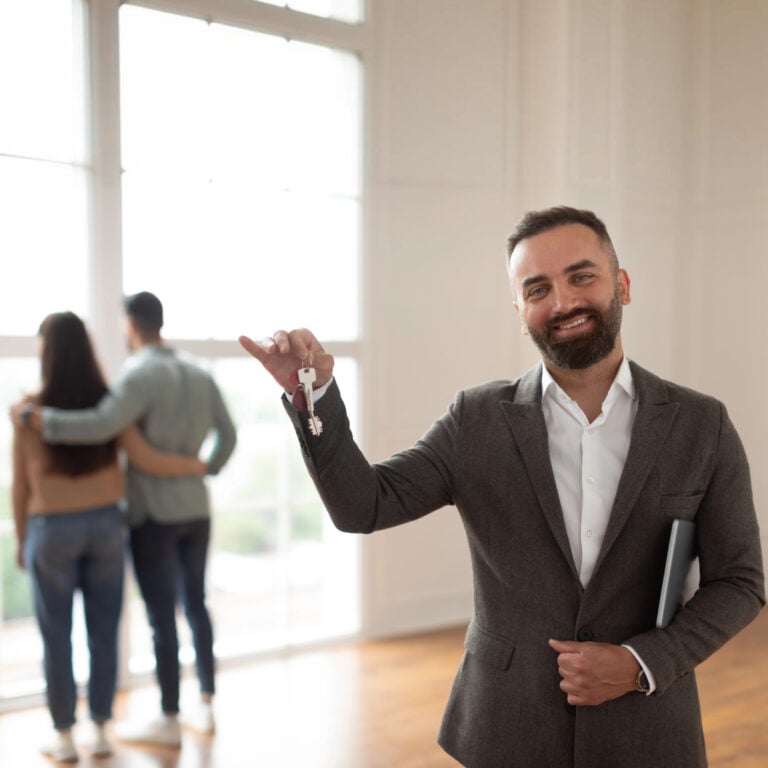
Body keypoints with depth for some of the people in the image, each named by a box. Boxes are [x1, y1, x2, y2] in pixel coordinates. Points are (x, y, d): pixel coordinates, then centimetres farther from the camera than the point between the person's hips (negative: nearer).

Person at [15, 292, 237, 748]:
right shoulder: (199, 374, 7)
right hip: (197, 509, 7)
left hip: (155, 514, -7)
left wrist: (38, 420, -22)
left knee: (162, 616, 1)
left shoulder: (140, 375, -15)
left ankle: (169, 720, 10)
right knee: (196, 604, 15)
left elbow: (101, 426, -31)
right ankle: (207, 708, 23)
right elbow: (228, 433, 15)